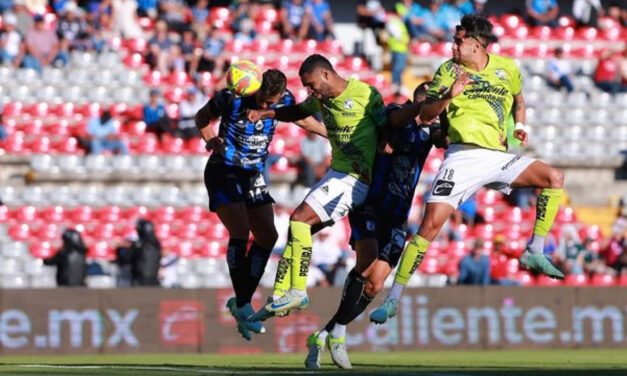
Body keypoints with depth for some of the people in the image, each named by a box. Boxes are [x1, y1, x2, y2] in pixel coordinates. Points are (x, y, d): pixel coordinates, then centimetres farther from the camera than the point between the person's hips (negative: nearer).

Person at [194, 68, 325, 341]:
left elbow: (302, 119, 12)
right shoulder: (232, 98, -18)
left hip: (254, 175, 6)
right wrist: (211, 140, -18)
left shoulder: (284, 99, -8)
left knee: (267, 236, -2)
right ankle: (242, 306, -20)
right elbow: (202, 118, -1)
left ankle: (242, 301, 9)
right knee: (240, 231, -21)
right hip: (224, 172, -6)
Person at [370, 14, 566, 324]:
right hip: (463, 155, -3)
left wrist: (519, 126, 11)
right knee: (431, 223, -14)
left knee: (554, 178, -11)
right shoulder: (449, 70, 3)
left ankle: (534, 253, -1)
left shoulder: (507, 68, 10)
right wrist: (448, 96, -18)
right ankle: (392, 300, -9)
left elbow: (518, 100, 30)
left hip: (497, 156, 3)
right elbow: (424, 115, 0)